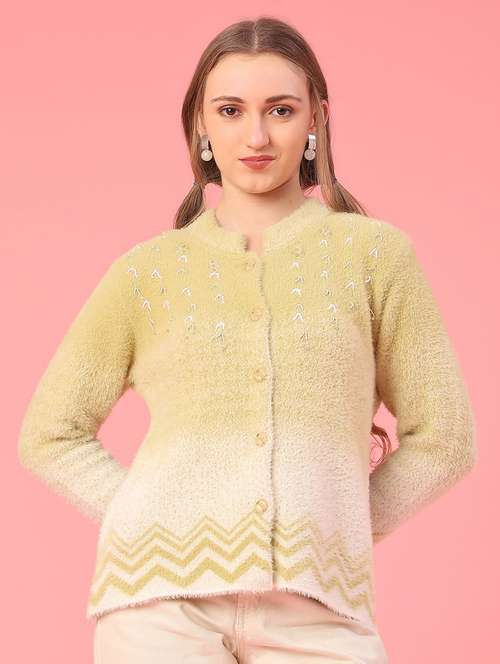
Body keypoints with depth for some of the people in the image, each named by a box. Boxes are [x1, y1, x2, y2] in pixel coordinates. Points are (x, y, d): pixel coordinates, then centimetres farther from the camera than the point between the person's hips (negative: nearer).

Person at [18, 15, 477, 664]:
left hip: (315, 609, 0)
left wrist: (341, 528, 3)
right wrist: (151, 525, 2)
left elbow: (441, 437, 9)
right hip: (164, 595, 0)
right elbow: (50, 435, 12)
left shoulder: (375, 253, 6)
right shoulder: (147, 269, 7)